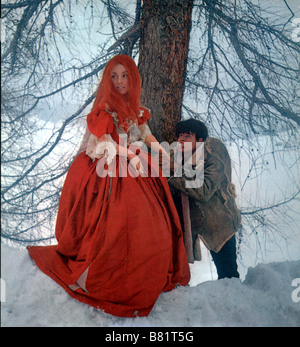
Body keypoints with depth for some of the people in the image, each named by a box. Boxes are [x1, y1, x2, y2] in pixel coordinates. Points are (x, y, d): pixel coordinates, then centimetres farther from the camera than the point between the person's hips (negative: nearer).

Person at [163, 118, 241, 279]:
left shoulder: (214, 160, -17)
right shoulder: (180, 159, 3)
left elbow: (204, 191, -32)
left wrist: (176, 171, -28)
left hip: (220, 222, -6)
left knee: (227, 273, 0)